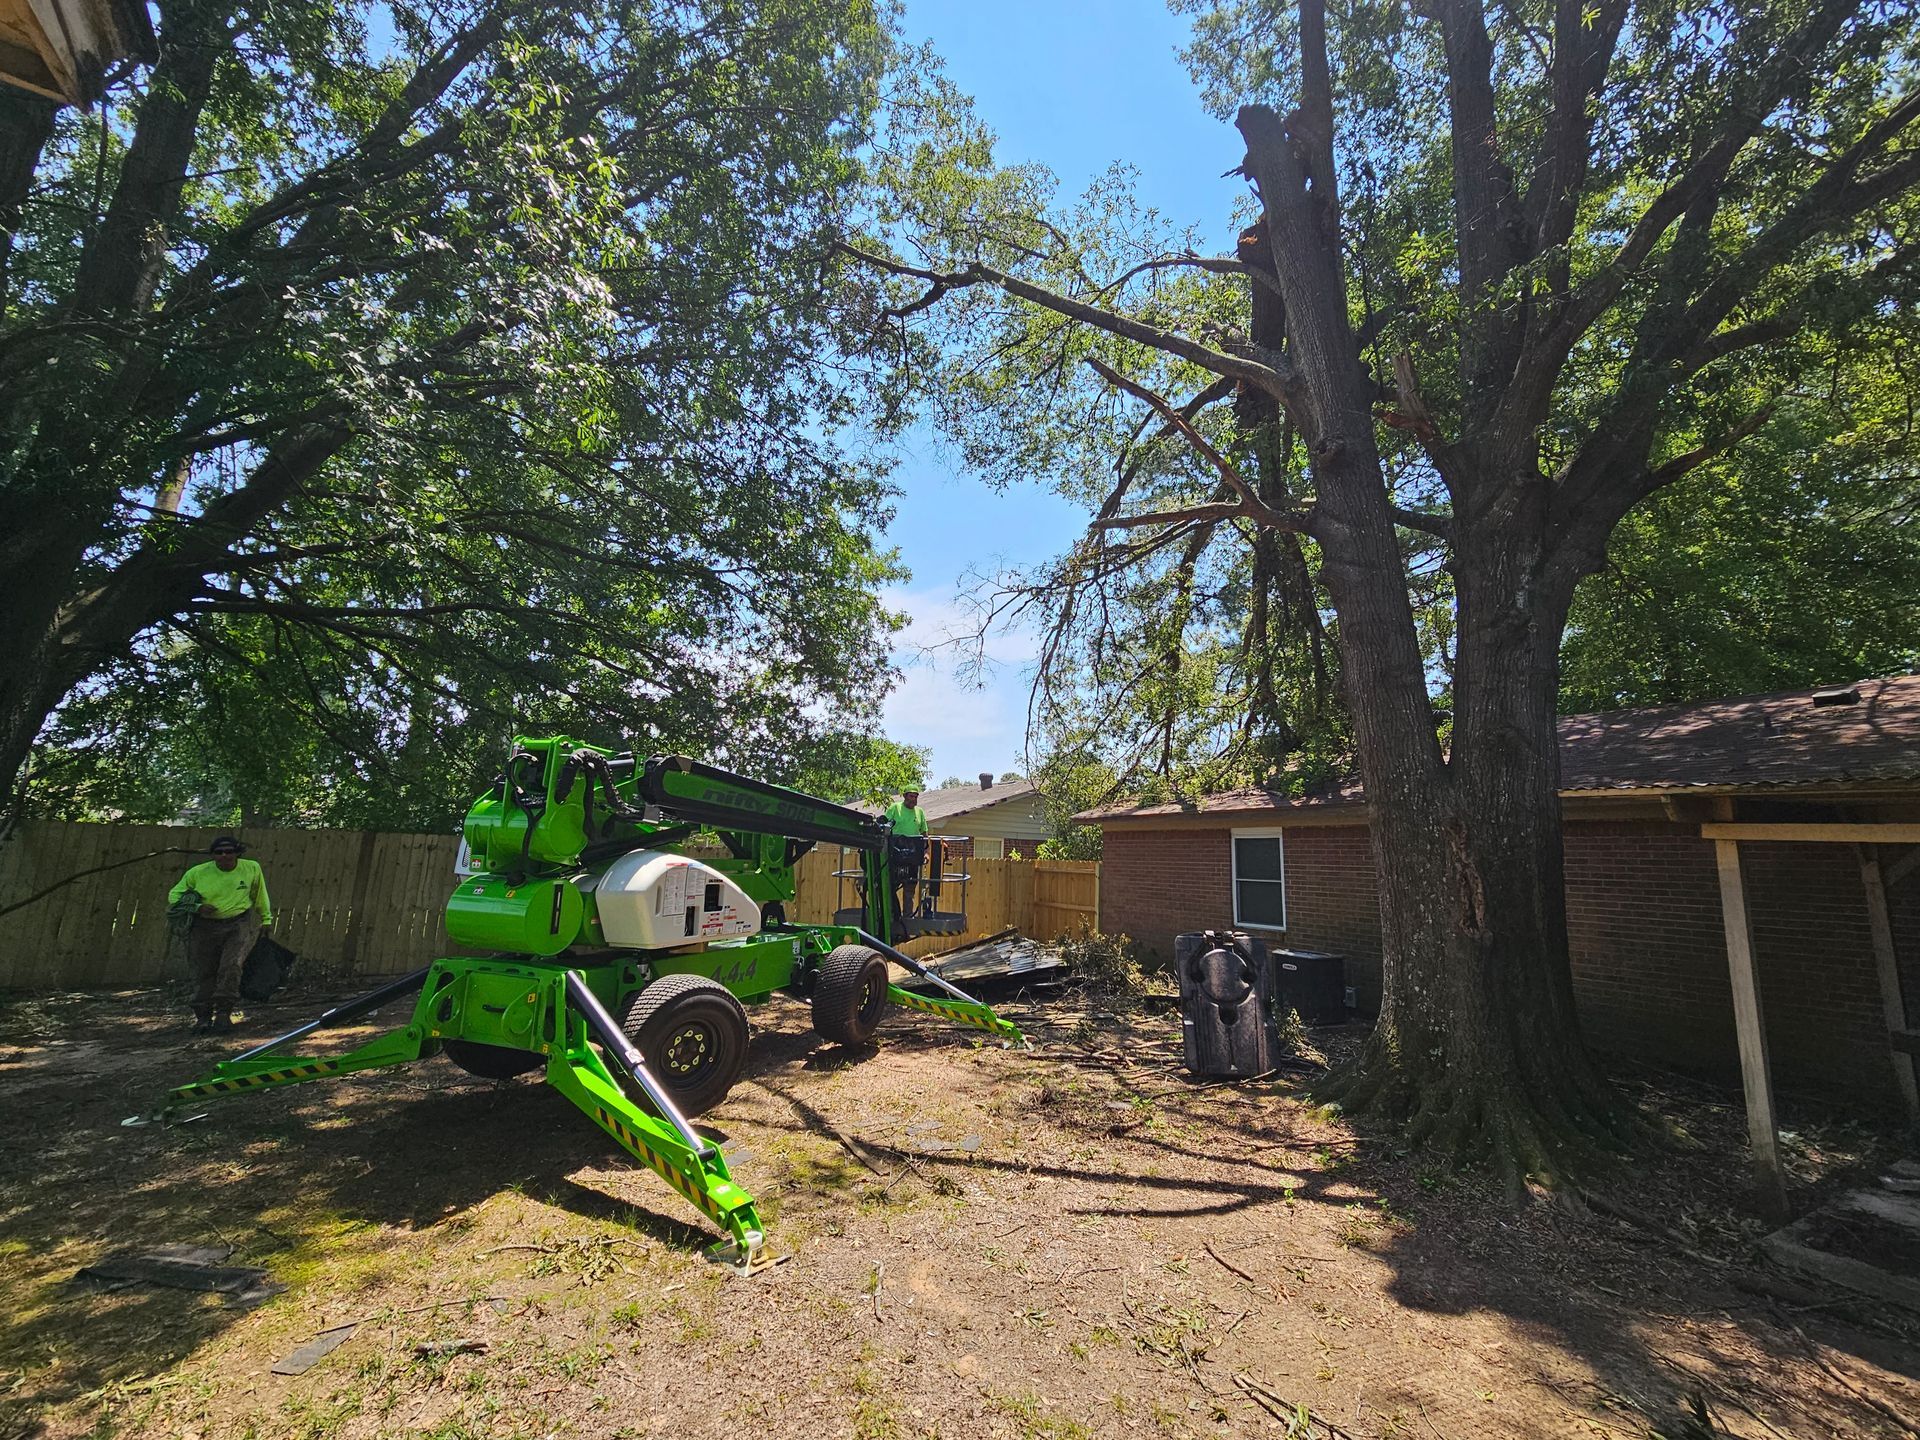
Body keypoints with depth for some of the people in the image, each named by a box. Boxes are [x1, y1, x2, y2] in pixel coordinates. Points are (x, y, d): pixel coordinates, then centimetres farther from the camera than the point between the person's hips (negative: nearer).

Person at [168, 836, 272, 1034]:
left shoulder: (252, 868, 0)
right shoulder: (197, 873, -4)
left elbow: (259, 894, 15)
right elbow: (174, 895, 6)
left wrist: (265, 919, 20)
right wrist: (195, 908, -13)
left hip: (240, 924, -1)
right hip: (206, 927, 1)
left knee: (231, 966, -14)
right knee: (204, 972, 3)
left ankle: (223, 1013, -7)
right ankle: (202, 1017, 16)